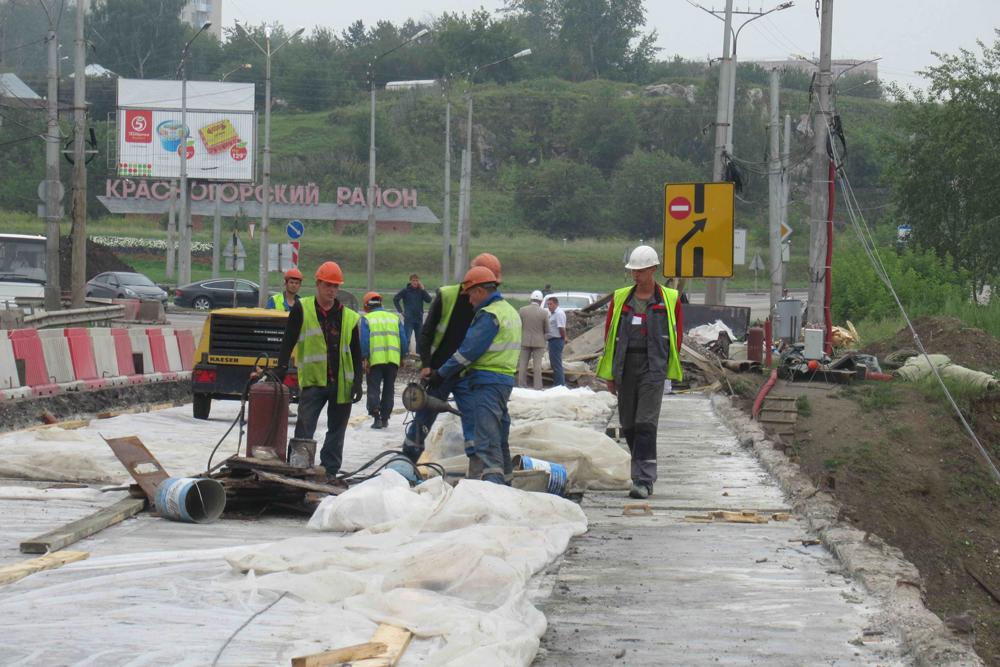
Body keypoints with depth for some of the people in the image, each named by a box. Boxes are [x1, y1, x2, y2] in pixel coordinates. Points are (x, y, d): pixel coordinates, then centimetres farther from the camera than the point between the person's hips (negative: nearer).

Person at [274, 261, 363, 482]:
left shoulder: (349, 317, 10)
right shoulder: (302, 309, 3)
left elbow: (356, 353, 12)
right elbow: (288, 340, 1)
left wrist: (357, 381, 3)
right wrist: (282, 367, -11)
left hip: (342, 382, 3)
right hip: (312, 381, -3)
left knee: (336, 431, 8)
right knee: (304, 430, -9)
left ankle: (330, 471, 18)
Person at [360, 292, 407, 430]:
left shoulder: (367, 318, 5)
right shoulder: (394, 318, 16)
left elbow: (364, 340, -4)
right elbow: (403, 339, 12)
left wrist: (365, 358, -5)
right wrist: (402, 358, 17)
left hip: (375, 359, -3)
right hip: (393, 359, 3)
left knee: (373, 388, 0)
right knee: (389, 389, 12)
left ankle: (376, 417, -14)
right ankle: (385, 418, 12)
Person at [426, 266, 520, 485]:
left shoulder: (489, 315, -14)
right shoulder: (510, 311, 17)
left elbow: (469, 350, -16)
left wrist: (441, 373, -9)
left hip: (488, 381, -10)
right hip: (505, 379, 10)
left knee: (487, 437, -12)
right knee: (499, 436, 15)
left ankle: (492, 480, -20)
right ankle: (505, 483, 19)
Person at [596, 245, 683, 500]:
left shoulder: (669, 300, 3)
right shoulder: (620, 298, 11)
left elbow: (676, 335, 9)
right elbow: (609, 334, 13)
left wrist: (669, 367, 5)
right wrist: (609, 373, 9)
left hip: (653, 367, -4)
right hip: (625, 366, 4)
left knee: (645, 424, -12)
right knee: (628, 424, 8)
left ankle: (643, 481, -14)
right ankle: (645, 469, 25)